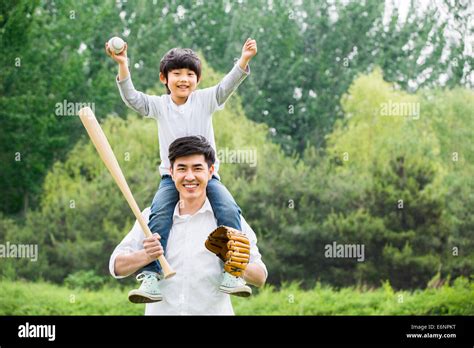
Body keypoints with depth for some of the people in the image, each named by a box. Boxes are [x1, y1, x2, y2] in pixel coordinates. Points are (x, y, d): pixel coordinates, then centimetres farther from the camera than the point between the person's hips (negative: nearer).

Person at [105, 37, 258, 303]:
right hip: (171, 176, 0)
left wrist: (244, 61, -26)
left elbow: (227, 87, -9)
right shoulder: (159, 105, 6)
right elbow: (132, 98, -8)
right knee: (159, 214, -27)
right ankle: (153, 276, -32)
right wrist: (123, 66, -22)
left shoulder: (205, 100, 5)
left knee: (229, 211, -25)